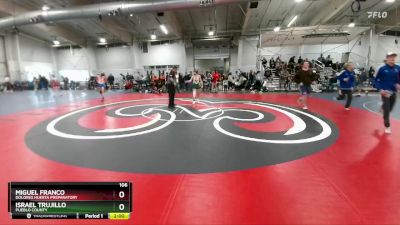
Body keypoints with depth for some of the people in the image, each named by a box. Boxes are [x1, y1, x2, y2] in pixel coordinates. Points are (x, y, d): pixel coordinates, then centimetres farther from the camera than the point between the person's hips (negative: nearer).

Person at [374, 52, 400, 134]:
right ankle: (387, 126, 7)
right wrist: (380, 89, -14)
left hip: (393, 92, 4)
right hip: (385, 92, -4)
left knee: (390, 108, 15)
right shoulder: (382, 69, -7)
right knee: (387, 109, -5)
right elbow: (376, 80, -3)